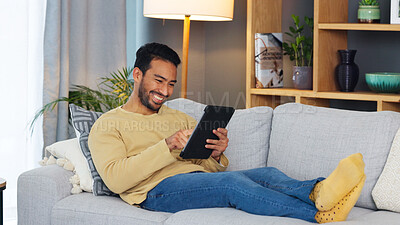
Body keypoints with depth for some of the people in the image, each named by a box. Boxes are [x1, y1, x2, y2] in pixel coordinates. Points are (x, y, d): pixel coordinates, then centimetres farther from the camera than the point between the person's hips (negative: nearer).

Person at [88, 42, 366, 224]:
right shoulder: (107, 125, 10)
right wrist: (167, 147, -17)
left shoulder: (181, 119, 29)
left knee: (267, 173, -22)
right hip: (158, 189, -6)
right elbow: (115, 178, -9)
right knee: (232, 182, -34)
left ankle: (318, 192, -56)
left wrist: (216, 155, -3)